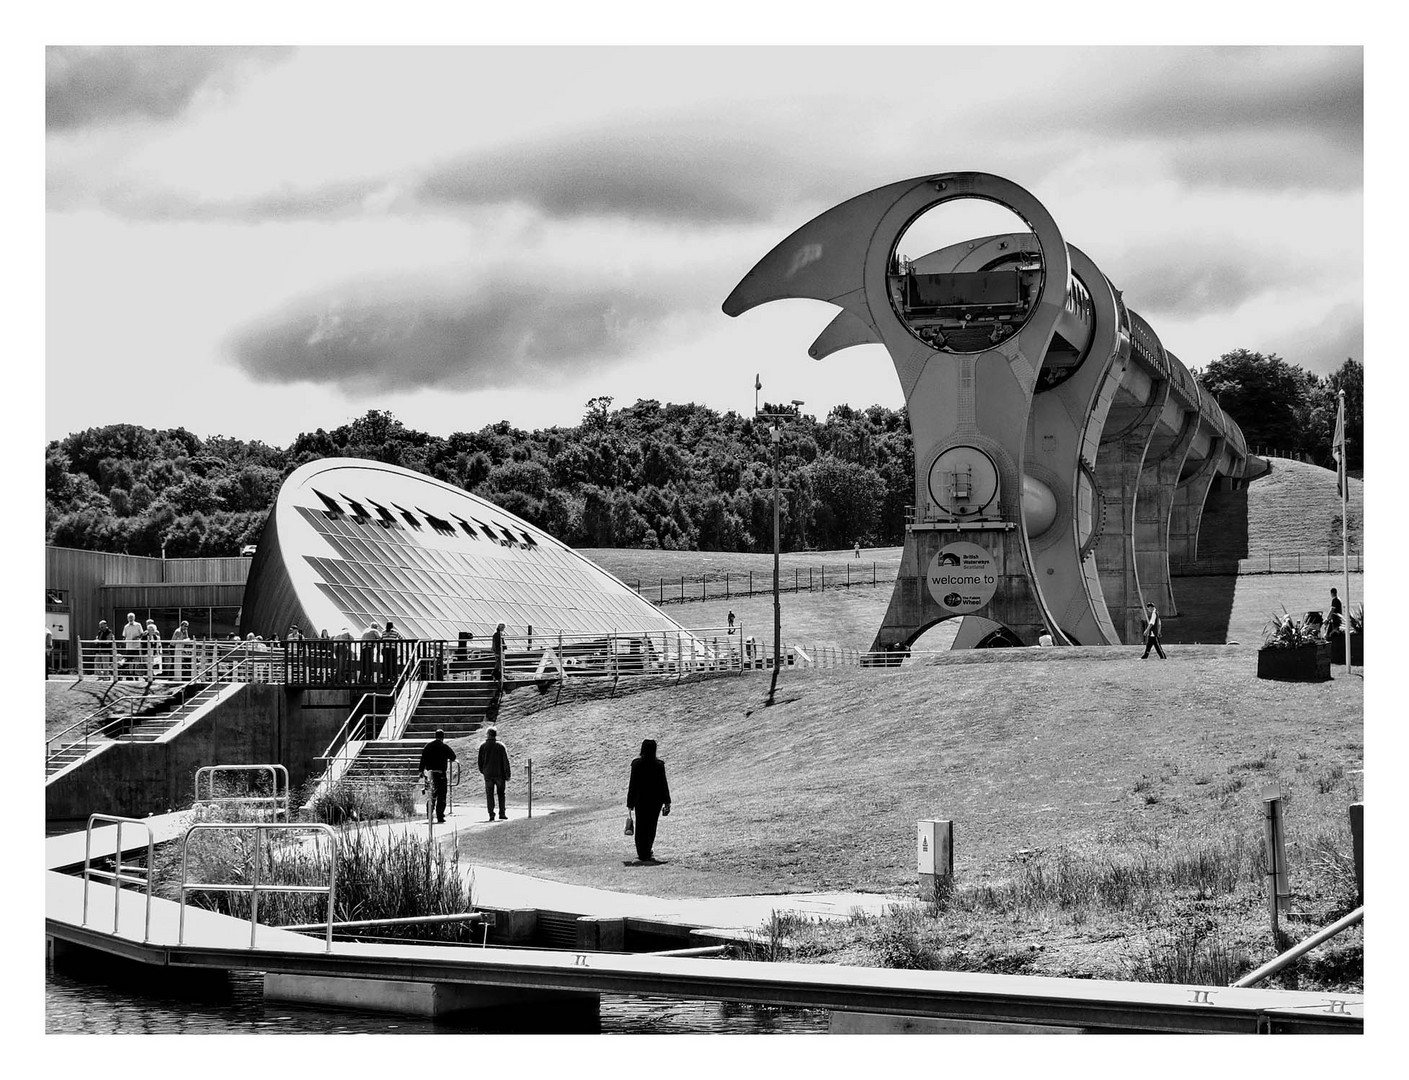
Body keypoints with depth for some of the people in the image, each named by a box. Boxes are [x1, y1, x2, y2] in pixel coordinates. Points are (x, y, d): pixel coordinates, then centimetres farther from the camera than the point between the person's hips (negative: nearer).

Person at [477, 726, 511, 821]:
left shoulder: (483, 746, -1)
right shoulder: (500, 746, -6)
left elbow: (480, 760, 6)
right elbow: (505, 761, -6)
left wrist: (482, 771, 22)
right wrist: (507, 775, -1)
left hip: (488, 774, 1)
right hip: (499, 774, -1)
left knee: (489, 795, 5)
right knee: (501, 794, 10)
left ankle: (491, 815, -2)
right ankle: (502, 814, 6)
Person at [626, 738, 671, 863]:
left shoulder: (636, 764, -10)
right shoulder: (659, 765, -7)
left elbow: (633, 784, -7)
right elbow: (663, 784, -4)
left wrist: (630, 802, 1)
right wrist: (667, 802, 4)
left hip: (641, 799, -1)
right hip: (656, 800, 1)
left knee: (641, 826, 9)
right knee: (651, 825, 16)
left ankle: (643, 853, 6)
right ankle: (647, 852, 25)